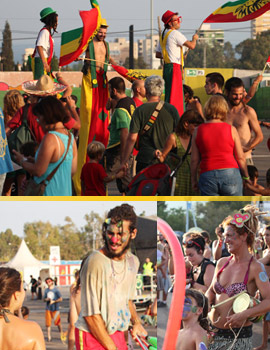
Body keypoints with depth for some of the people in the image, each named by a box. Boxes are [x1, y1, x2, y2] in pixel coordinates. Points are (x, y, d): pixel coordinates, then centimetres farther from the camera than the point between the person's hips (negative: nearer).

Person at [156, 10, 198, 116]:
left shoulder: (163, 35, 17)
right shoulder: (175, 33, -11)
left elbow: (158, 54, 22)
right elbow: (192, 46, -15)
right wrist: (194, 38, 6)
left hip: (166, 67, 10)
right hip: (174, 67, -10)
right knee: (173, 96, -10)